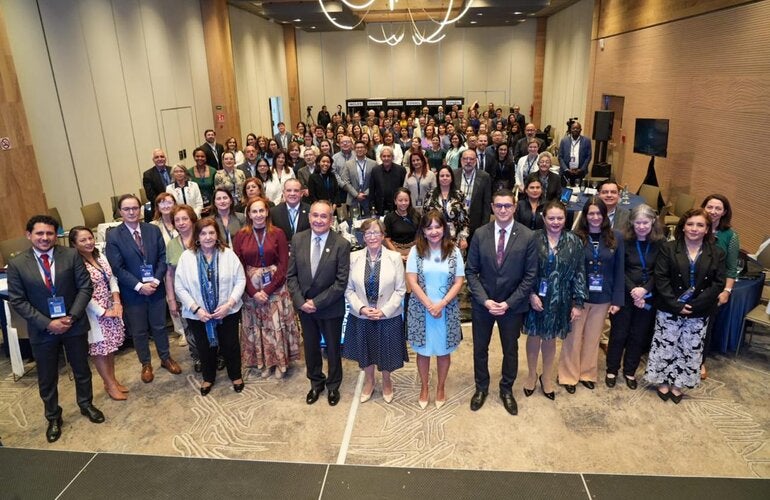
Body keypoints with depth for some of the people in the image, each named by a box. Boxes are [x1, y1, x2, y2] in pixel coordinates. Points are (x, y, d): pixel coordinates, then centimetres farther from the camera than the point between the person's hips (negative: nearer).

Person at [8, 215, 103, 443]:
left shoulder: (71, 255, -8)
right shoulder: (17, 264, -7)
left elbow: (85, 287, -7)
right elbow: (17, 301, -7)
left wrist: (71, 317, -16)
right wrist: (47, 323, -15)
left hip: (74, 324, 0)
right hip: (42, 330, 0)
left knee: (81, 369, 17)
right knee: (47, 378, 14)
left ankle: (86, 404, 41)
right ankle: (53, 417, 35)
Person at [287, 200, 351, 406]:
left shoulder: (341, 244, -17)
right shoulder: (297, 240, -5)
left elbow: (341, 282, -17)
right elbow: (291, 275, -2)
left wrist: (317, 302, -18)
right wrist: (301, 302, -12)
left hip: (331, 308, -3)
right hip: (304, 306, 3)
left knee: (333, 348, 16)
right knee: (310, 347, 19)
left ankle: (333, 386, 39)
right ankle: (316, 383, 43)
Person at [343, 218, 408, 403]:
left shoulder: (395, 257, -7)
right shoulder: (354, 257, -4)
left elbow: (400, 289, -7)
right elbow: (349, 289, -2)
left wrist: (384, 311, -15)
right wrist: (361, 308, -15)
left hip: (388, 317, -1)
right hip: (361, 317, 1)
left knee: (387, 352, 14)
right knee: (365, 352, 18)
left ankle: (386, 383, 41)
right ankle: (368, 382, 42)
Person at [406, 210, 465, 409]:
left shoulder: (454, 251, -3)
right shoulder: (416, 251, -5)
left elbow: (459, 282, -5)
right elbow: (412, 282, -8)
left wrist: (441, 304, -15)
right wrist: (429, 305, -15)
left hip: (447, 310, 0)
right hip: (421, 309, 0)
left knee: (444, 350, 13)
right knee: (423, 350, 12)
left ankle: (440, 387, 33)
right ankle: (424, 387, 32)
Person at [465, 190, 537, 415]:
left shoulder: (527, 236, -11)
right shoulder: (480, 234, -7)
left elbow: (530, 275, -8)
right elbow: (471, 271, -4)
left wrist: (508, 303, -14)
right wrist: (485, 300, -14)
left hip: (513, 305, -1)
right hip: (483, 303, 1)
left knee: (511, 350, 16)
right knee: (480, 348, 15)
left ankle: (506, 390, 39)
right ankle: (481, 387, 38)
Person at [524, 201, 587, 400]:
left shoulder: (574, 241, -3)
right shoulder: (534, 238, -8)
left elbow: (579, 274, -2)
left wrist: (578, 302, -4)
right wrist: (531, 294, -14)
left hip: (559, 301, 1)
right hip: (535, 298, -1)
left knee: (550, 339, 15)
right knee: (534, 336, 14)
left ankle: (547, 378, 35)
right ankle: (531, 375, 35)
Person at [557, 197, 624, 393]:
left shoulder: (615, 238, 0)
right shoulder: (575, 237, -9)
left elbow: (619, 271, 1)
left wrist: (617, 299, -2)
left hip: (602, 297, 3)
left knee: (593, 338, 16)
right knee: (573, 338, 9)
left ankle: (587, 373, 33)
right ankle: (569, 376, 24)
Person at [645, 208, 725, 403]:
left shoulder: (717, 254, 1)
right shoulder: (668, 248, -4)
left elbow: (718, 284, -4)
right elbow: (661, 278, -9)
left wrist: (694, 305, -14)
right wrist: (676, 304, -17)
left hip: (699, 313, 2)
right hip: (669, 310, -2)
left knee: (690, 349, 11)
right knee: (666, 346, 7)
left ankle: (677, 384, 27)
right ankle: (662, 382, 25)